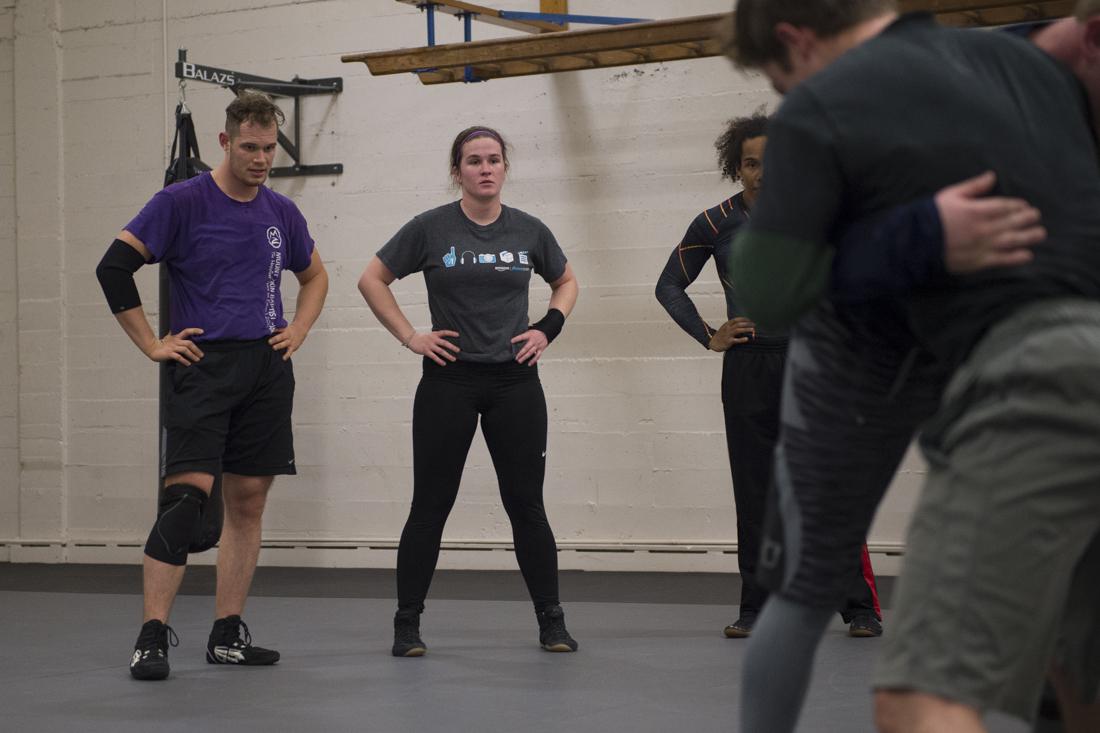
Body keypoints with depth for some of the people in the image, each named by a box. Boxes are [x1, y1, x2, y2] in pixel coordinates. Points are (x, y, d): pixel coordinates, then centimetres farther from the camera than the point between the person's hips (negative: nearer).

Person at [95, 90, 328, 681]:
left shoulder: (281, 213, 11)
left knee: (248, 503, 6)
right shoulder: (182, 202, -5)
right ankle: (152, 637, -13)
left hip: (267, 367, 5)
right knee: (187, 493, -15)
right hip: (203, 365, -5)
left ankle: (227, 635, 13)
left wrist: (299, 330, 12)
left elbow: (314, 276, 28)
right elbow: (114, 267, -7)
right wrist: (152, 345, -8)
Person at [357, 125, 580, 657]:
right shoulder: (431, 229, -4)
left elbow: (566, 282, 20)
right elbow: (372, 280, 3)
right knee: (430, 505, 2)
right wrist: (410, 337, -4)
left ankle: (551, 621, 12)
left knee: (526, 504, 4)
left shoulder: (528, 231, 4)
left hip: (515, 381, 2)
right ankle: (407, 625, 11)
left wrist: (547, 329, 4)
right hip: (449, 382, -2)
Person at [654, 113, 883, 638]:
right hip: (748, 368, 2)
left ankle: (861, 608, -1)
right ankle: (756, 609, 11)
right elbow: (669, 286, 14)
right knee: (755, 495, 4)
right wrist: (708, 337, 4)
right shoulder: (716, 224, 4)